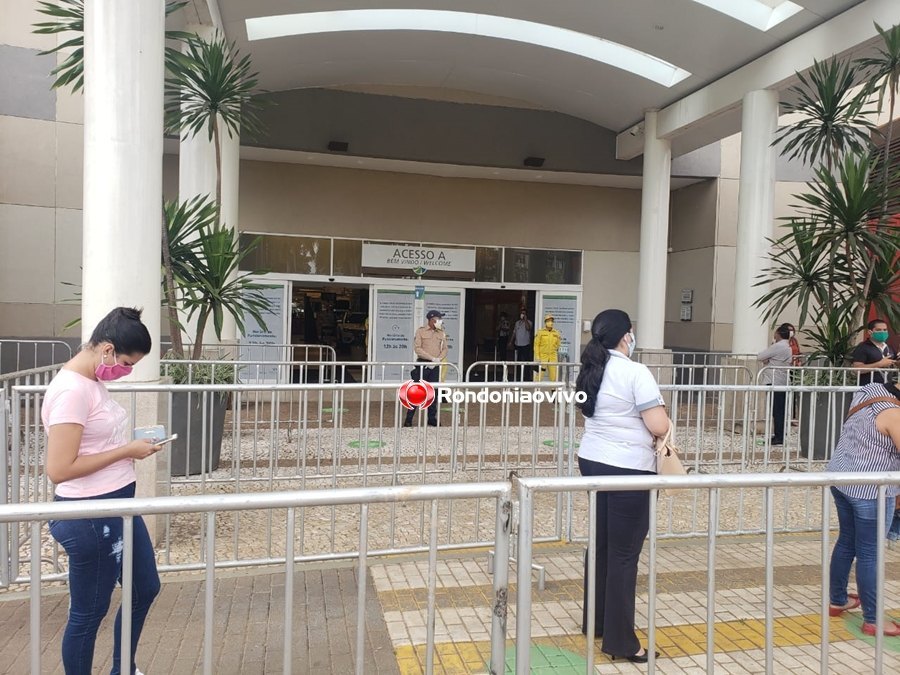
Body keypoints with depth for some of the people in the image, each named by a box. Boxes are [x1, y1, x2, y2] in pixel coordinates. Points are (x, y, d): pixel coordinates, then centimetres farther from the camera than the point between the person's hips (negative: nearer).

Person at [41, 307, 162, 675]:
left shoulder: (92, 381, 6)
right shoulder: (72, 390, -23)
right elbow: (59, 469, -25)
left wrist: (131, 444, 2)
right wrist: (127, 451, -20)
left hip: (117, 505, 10)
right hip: (89, 515, -10)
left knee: (145, 588, 23)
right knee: (89, 611, 10)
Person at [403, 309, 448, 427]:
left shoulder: (442, 333, 11)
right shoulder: (421, 331, -2)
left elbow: (444, 349, 9)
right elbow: (418, 349, -10)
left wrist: (438, 359, -10)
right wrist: (432, 358, -16)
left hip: (435, 366, 4)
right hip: (422, 364, -4)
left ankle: (432, 419, 14)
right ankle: (409, 419, 3)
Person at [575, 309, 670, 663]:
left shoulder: (592, 371, 8)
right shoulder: (635, 372, -16)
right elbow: (660, 427, -18)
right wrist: (661, 423, 3)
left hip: (592, 461, 8)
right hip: (627, 470, -8)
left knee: (601, 545, 18)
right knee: (624, 554, 1)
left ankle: (595, 622, 31)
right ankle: (620, 640, 11)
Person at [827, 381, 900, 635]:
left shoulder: (869, 390, 4)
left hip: (841, 478, 9)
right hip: (869, 490, -9)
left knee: (846, 541, 21)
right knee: (869, 555, 3)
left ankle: (837, 601, 35)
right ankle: (872, 620, 15)